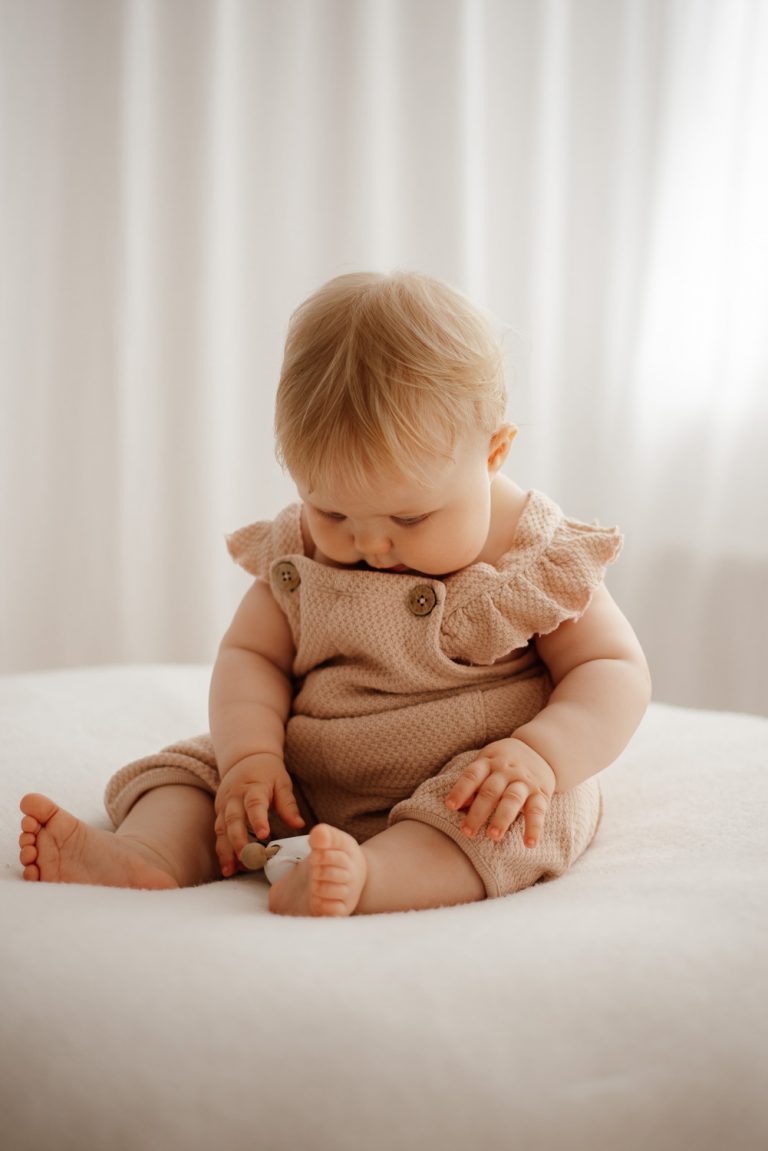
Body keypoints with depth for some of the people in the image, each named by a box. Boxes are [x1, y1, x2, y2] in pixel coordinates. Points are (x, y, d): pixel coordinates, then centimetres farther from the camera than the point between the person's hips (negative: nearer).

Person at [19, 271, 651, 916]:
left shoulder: (542, 557, -9)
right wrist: (251, 755, -14)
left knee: (546, 812, -35)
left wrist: (539, 756, -28)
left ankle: (366, 876, -54)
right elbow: (252, 653, 6)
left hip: (464, 794, -4)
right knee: (200, 765, -8)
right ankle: (150, 855, -36)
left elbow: (616, 673, -9)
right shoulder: (299, 550, 1)